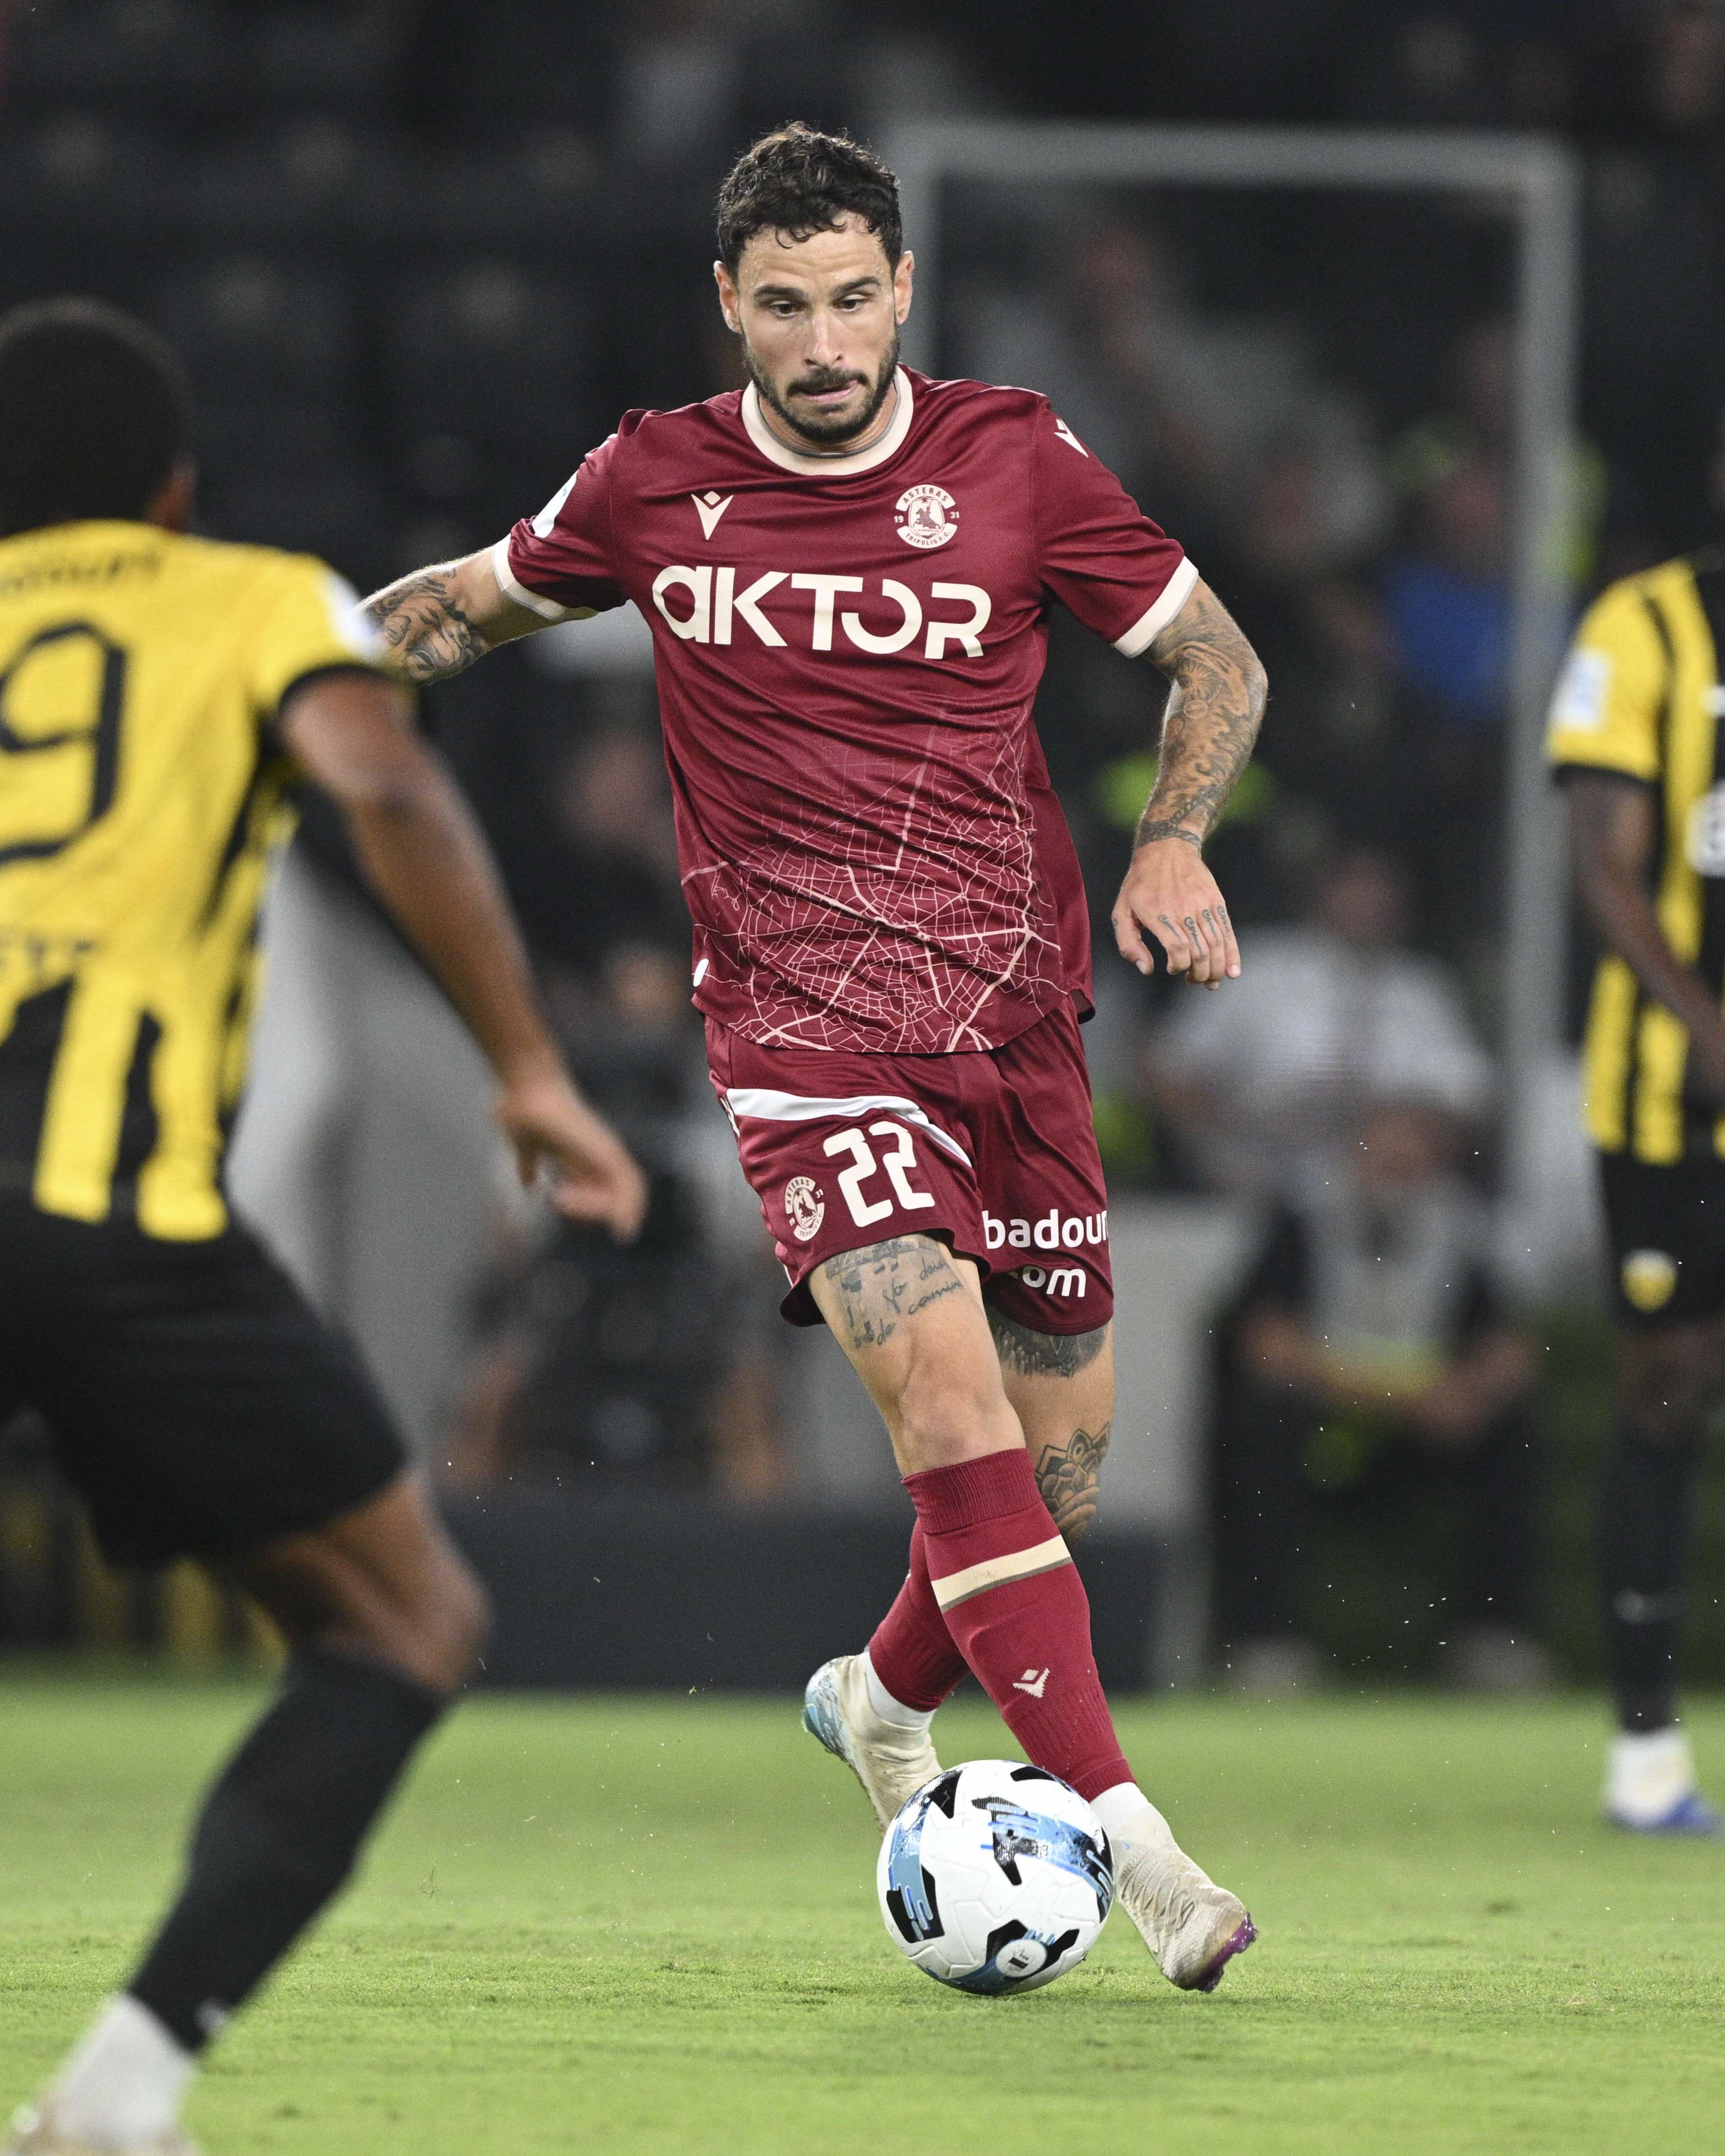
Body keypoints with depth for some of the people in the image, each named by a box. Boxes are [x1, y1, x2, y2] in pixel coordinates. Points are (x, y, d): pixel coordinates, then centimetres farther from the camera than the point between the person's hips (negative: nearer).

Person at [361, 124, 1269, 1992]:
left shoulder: (1015, 461, -1)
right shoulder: (656, 484, 0)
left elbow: (1217, 662, 8)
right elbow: (480, 600, 21)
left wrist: (1173, 843, -7)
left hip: (1016, 1014, 2)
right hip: (805, 1032, -2)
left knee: (1063, 1446, 9)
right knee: (948, 1392, -22)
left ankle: (884, 1700, 41)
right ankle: (1127, 1838, -25)